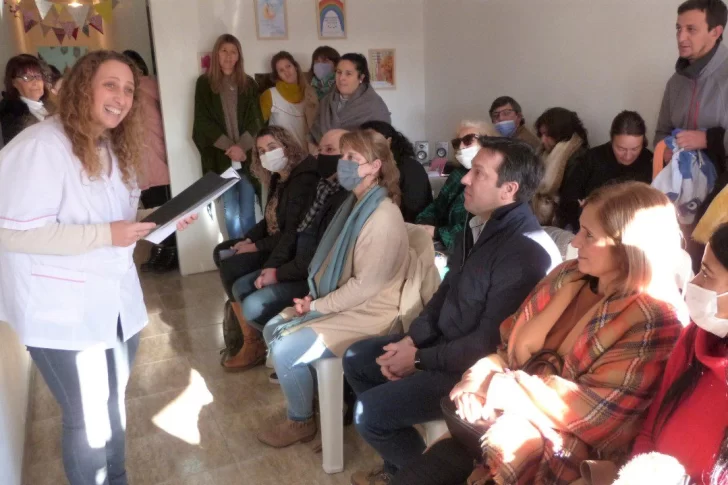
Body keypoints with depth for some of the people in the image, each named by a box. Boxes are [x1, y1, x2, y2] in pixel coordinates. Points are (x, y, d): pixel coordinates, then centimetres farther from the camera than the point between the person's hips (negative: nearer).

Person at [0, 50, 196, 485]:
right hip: (63, 312, -8)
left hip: (115, 301, 9)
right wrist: (107, 234, -27)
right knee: (89, 417, 7)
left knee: (113, 405, 23)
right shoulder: (40, 147, -21)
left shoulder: (113, 146, 10)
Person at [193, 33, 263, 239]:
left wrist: (241, 147, -12)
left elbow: (256, 120, 3)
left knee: (248, 213, 2)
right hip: (221, 158, -1)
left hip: (247, 157, 1)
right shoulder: (205, 83, 5)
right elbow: (203, 122, -1)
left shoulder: (248, 84, 11)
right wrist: (230, 147, -10)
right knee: (231, 213, 1)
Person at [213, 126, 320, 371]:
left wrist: (257, 247, -17)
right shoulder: (279, 177, 9)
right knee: (221, 252, 12)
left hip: (293, 251, -11)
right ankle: (243, 320, 14)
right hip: (275, 242, 11)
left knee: (231, 268, -18)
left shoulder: (303, 181, -21)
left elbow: (294, 233, -25)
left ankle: (253, 344, -9)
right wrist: (247, 239, 0)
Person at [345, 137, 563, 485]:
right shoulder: (478, 225, 3)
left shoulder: (526, 252, -27)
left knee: (369, 411, -15)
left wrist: (420, 359, -16)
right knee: (356, 359, 13)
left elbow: (489, 342, -26)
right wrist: (411, 339, -2)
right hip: (443, 342, 10)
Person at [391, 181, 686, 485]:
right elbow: (514, 343, 10)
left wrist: (504, 386, -16)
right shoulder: (568, 277, 6)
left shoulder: (654, 322, -15)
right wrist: (484, 372, -11)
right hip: (507, 418, 6)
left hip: (555, 453, -6)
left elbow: (593, 408, -20)